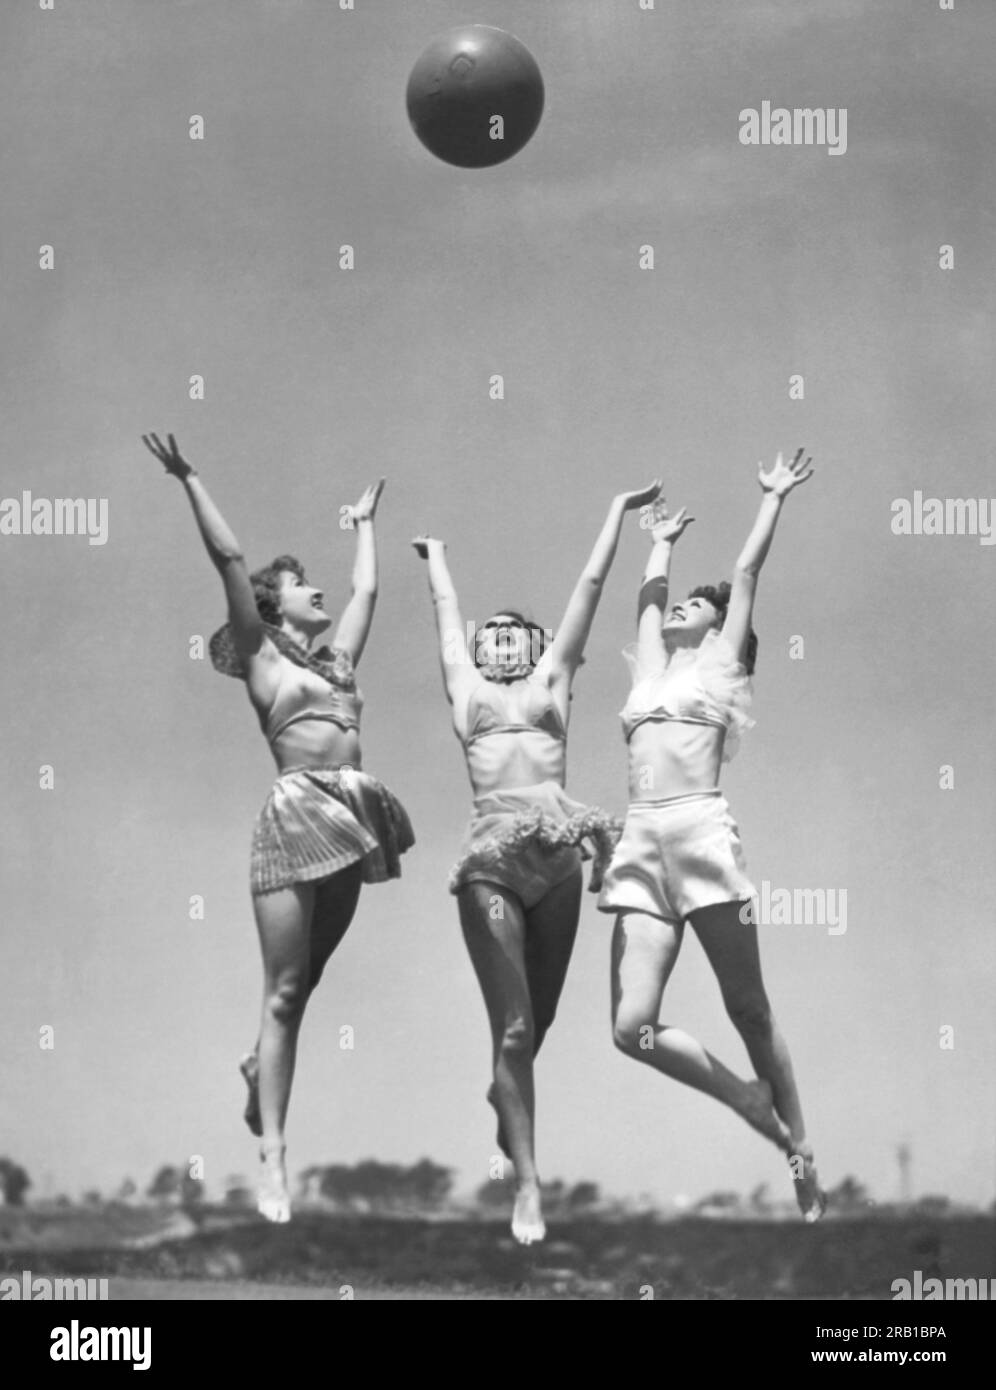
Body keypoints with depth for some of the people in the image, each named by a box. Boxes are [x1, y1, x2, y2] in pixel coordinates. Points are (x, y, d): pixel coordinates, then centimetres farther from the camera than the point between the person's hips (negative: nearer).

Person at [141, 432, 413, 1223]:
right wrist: (190, 481, -2)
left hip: (347, 824, 6)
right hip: (296, 818, -6)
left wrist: (365, 523, 44)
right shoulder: (261, 658, 5)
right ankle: (273, 1161, -8)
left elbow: (368, 589, 33)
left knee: (303, 983, 9)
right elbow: (229, 559, -1)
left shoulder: (337, 660, 20)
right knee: (286, 992, -7)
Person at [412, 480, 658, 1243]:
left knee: (538, 1016, 11)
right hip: (491, 858, -2)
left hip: (558, 854, 2)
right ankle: (528, 1186, -10)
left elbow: (591, 586, 23)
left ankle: (506, 1097, 41)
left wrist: (618, 511, 27)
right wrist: (435, 553, 48)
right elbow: (446, 607, 32)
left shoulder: (551, 679, 19)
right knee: (513, 1024, -8)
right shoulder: (466, 688, 18)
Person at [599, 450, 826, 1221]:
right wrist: (664, 543, 52)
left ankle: (801, 1147, 10)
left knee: (748, 1007, 0)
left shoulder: (721, 662, 13)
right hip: (642, 845, 4)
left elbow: (747, 572, 15)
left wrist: (774, 497, 23)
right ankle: (758, 1107, 7)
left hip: (703, 833, -4)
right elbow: (650, 595, 36)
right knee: (632, 1025, -10)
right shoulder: (652, 671, 24)